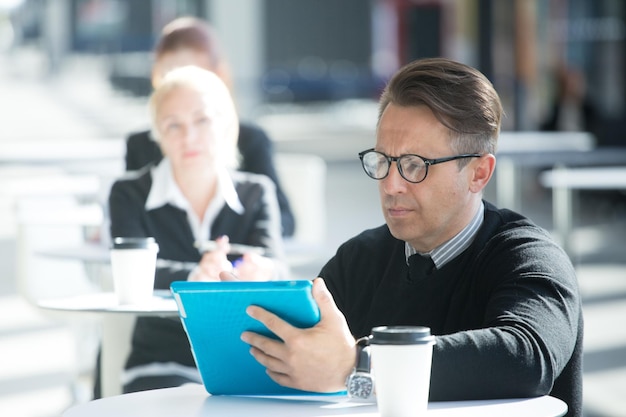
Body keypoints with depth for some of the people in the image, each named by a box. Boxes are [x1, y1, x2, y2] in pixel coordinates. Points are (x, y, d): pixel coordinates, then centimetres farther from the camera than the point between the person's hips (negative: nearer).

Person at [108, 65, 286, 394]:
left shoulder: (257, 193, 8)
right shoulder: (130, 194, 2)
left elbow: (275, 265, -10)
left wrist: (260, 272, -36)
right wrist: (195, 278, -36)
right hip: (163, 369, -2)